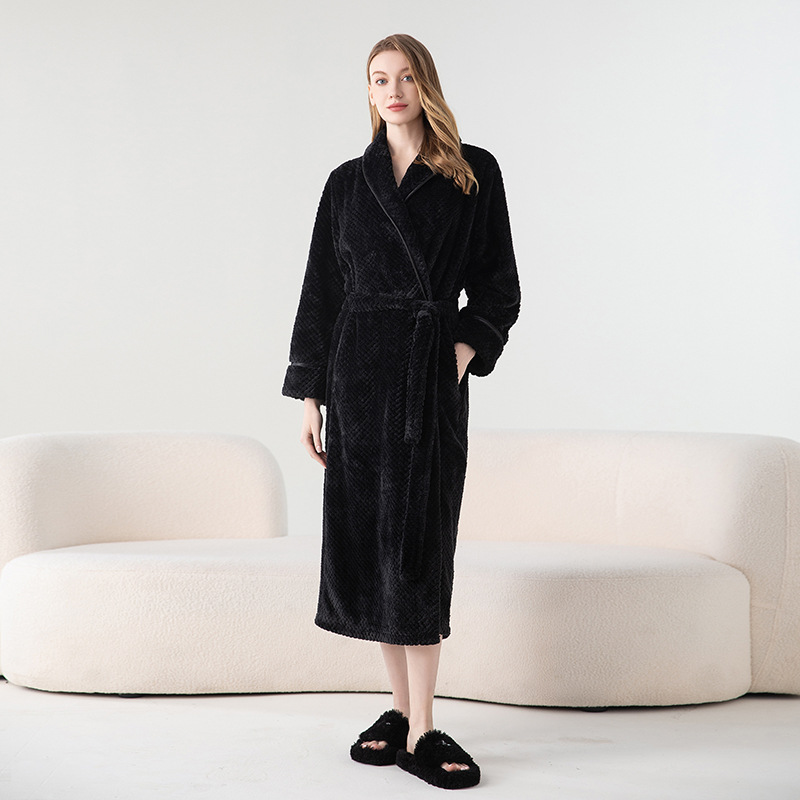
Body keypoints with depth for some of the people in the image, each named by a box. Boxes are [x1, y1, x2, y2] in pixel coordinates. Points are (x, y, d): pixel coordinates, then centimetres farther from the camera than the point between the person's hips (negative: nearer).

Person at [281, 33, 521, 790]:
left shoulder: (474, 173, 5)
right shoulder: (348, 182, 11)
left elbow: (497, 282, 5)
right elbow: (321, 290, 11)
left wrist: (466, 348, -11)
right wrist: (309, 392, 6)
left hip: (432, 368, -3)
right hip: (358, 368, 3)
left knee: (415, 541, -7)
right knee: (366, 537, 3)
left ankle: (420, 730, -3)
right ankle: (403, 710, 14)